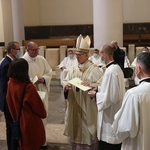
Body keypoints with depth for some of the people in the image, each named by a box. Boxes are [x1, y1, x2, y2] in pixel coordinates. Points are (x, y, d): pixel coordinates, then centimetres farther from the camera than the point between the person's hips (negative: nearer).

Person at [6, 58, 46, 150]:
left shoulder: (10, 83, -11)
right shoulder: (28, 87, -29)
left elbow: (9, 101, 3)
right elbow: (37, 104, -17)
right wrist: (43, 114, 4)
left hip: (19, 120, 6)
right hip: (30, 121, -6)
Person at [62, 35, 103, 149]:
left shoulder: (93, 69, -9)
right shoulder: (73, 69, 10)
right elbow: (65, 80, 10)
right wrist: (66, 85, -13)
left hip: (87, 106, -6)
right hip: (74, 105, 6)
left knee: (87, 129, 3)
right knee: (76, 127, 13)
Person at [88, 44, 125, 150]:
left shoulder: (111, 71, -25)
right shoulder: (117, 67, 5)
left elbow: (111, 96, -25)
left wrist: (96, 95, -13)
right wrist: (99, 88, 8)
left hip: (110, 116, -10)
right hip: (115, 114, 10)